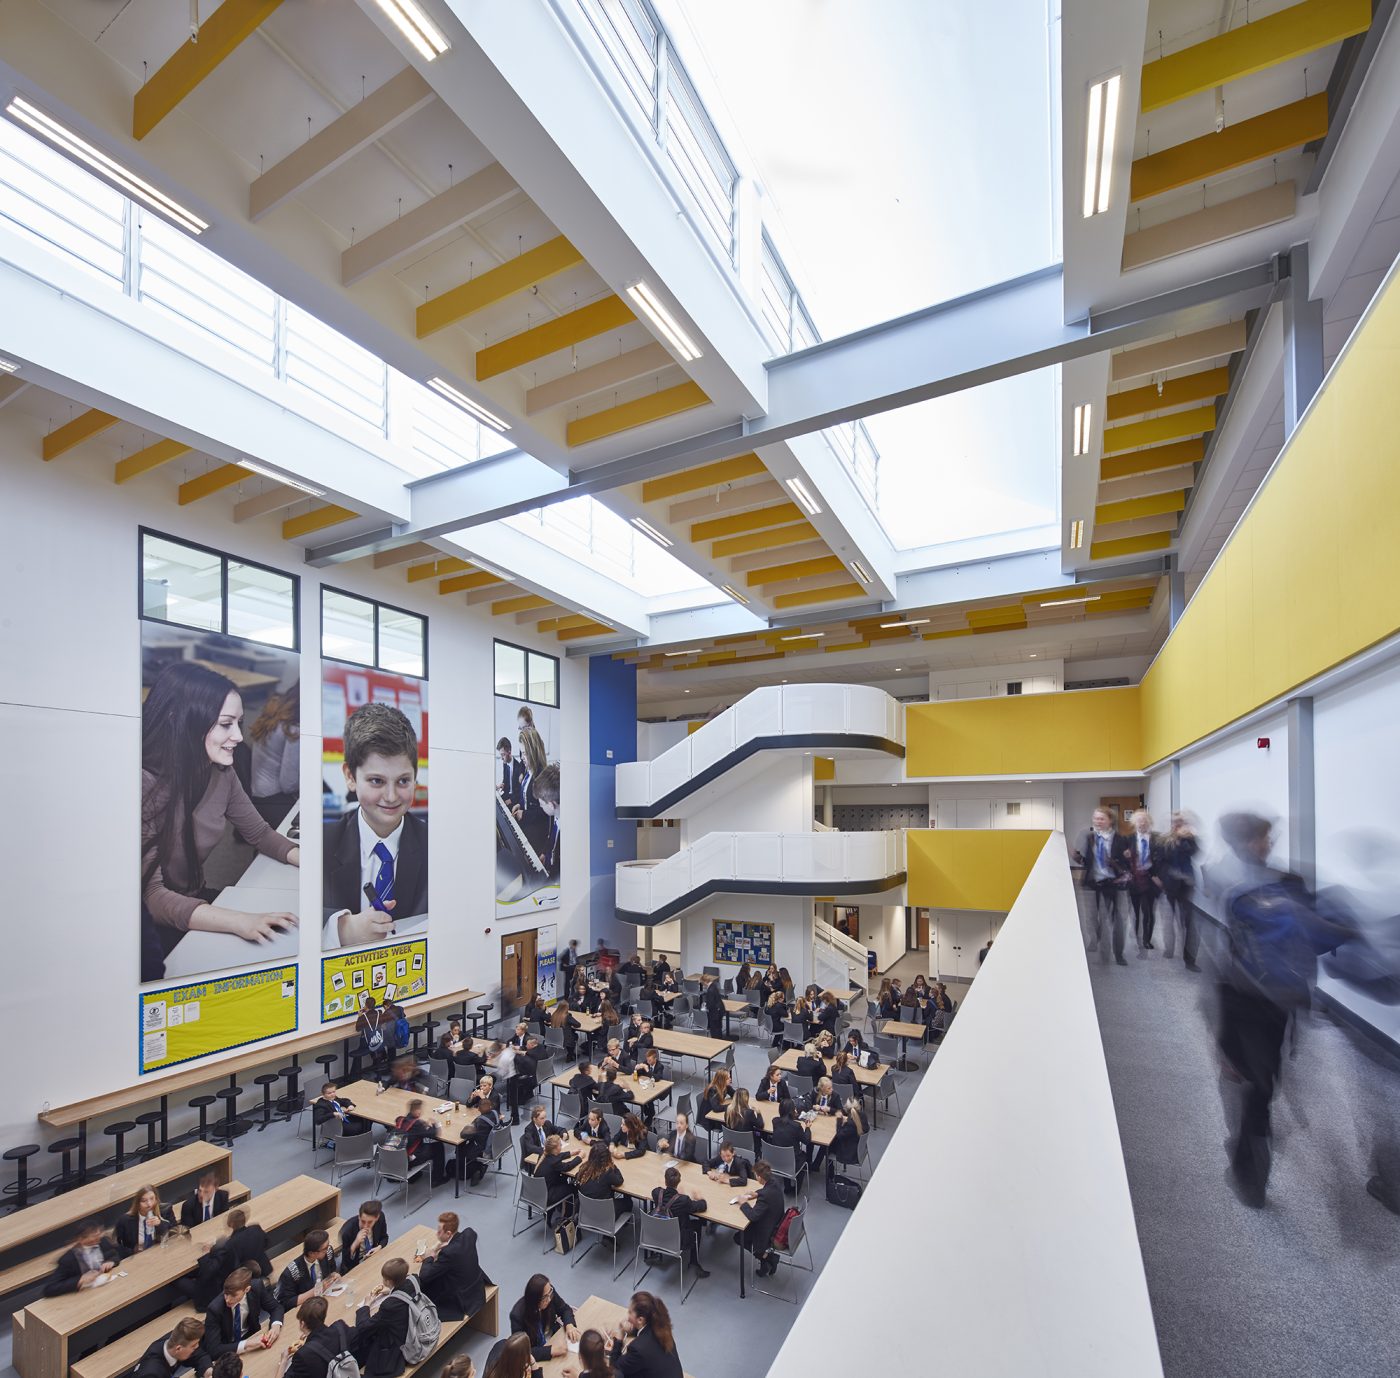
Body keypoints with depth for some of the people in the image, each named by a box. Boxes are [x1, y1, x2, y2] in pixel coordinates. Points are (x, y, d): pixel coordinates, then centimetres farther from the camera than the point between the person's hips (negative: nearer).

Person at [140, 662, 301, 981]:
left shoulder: (221, 773, -7)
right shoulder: (147, 786, -27)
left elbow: (260, 833, 7)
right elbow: (151, 896, -30)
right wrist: (239, 921, -44)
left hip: (193, 899, 6)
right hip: (152, 927, -6)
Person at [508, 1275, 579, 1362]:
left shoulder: (549, 1293, -17)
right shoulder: (518, 1315, -30)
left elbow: (565, 1309, -1)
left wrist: (569, 1325, -20)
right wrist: (551, 1350, -39)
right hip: (537, 1354, -6)